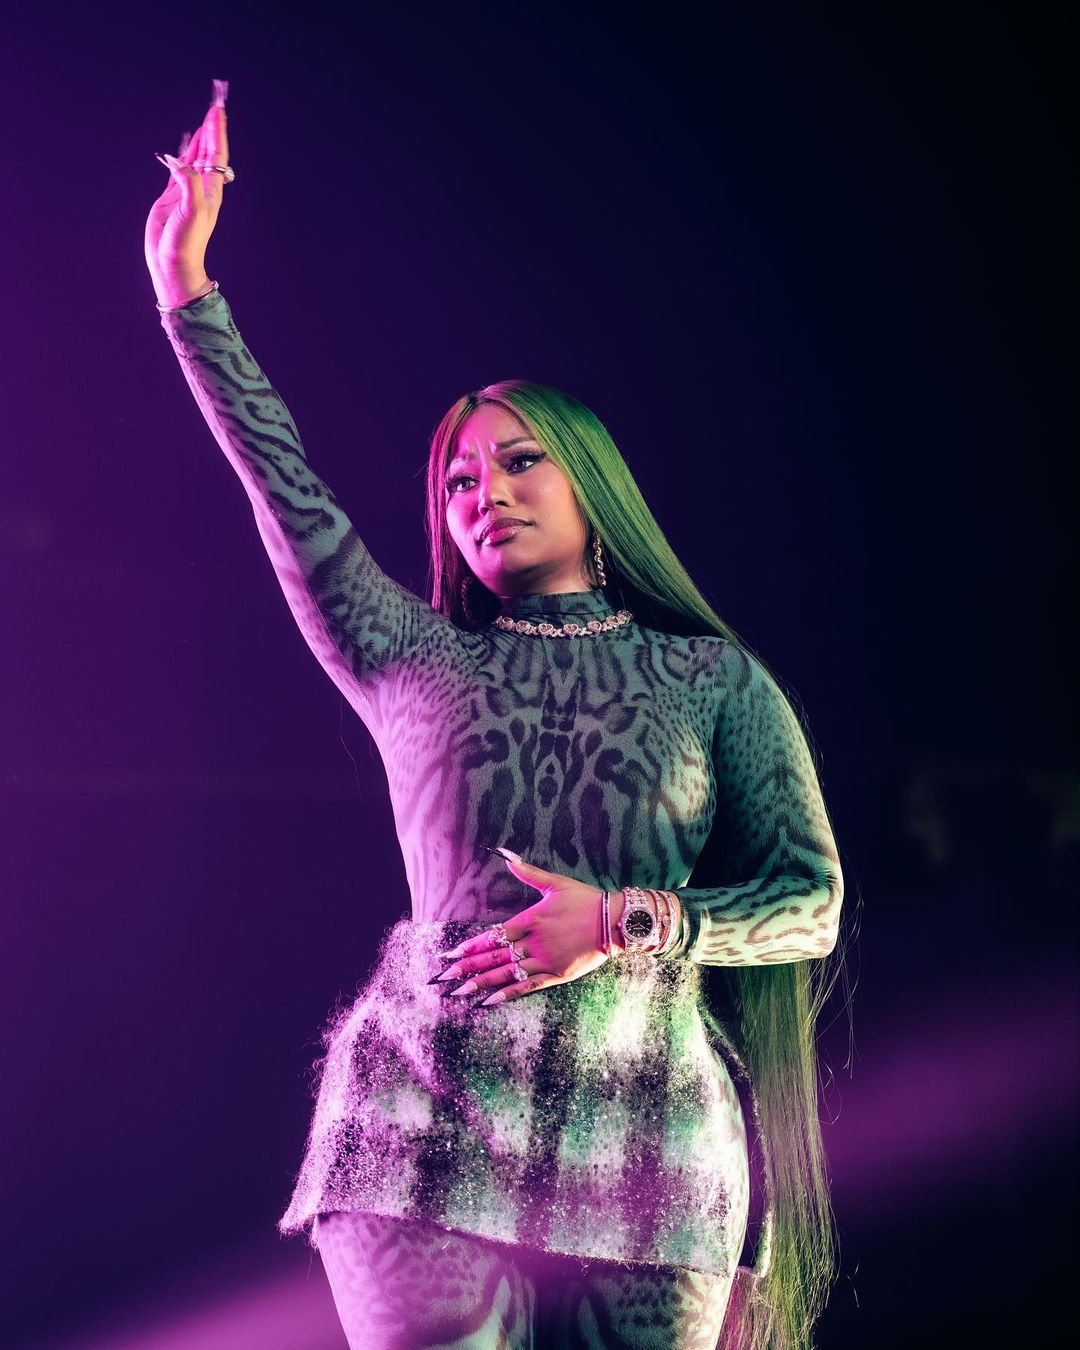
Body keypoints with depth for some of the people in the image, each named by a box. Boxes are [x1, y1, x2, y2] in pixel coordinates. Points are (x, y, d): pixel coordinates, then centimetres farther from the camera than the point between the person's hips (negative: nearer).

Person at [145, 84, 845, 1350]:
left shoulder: (716, 677, 9)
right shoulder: (415, 664, 12)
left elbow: (810, 900, 4)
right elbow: (289, 496, 5)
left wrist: (621, 922, -10)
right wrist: (188, 291, 2)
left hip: (645, 1147, 0)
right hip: (427, 1140, 1)